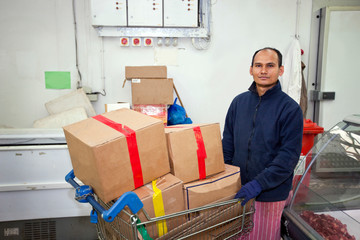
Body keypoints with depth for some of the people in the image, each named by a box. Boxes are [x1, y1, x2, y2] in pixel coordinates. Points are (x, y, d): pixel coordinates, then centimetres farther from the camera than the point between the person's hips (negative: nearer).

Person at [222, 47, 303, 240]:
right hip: (238, 190, 4)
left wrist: (259, 184, -21)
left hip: (271, 194, -3)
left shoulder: (290, 108, -10)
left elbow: (289, 156, -14)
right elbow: (227, 144, 8)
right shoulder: (239, 102, 4)